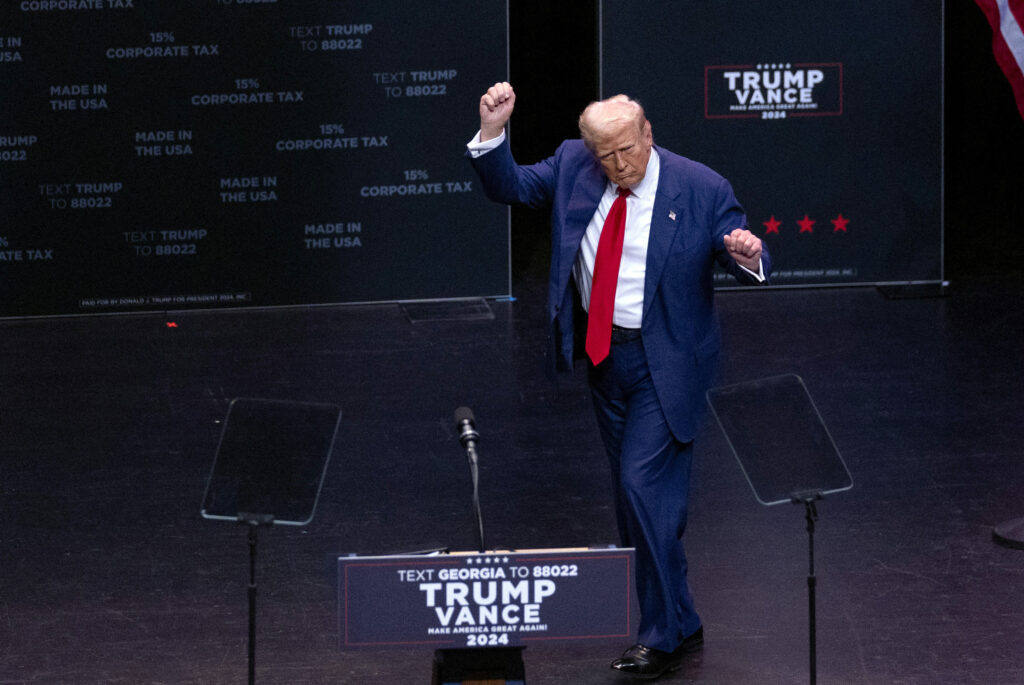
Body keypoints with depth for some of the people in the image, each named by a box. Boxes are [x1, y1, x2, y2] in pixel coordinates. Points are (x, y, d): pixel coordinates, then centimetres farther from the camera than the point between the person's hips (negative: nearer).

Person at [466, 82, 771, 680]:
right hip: (603, 354, 6)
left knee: (644, 485, -13)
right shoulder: (573, 166, -1)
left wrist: (748, 258, -32)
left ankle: (665, 635, -5)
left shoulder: (702, 189, -12)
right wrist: (493, 132, -12)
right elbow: (510, 187, 5)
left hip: (665, 360, -6)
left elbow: (745, 261, -8)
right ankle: (679, 623, 24)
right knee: (635, 492, 12)